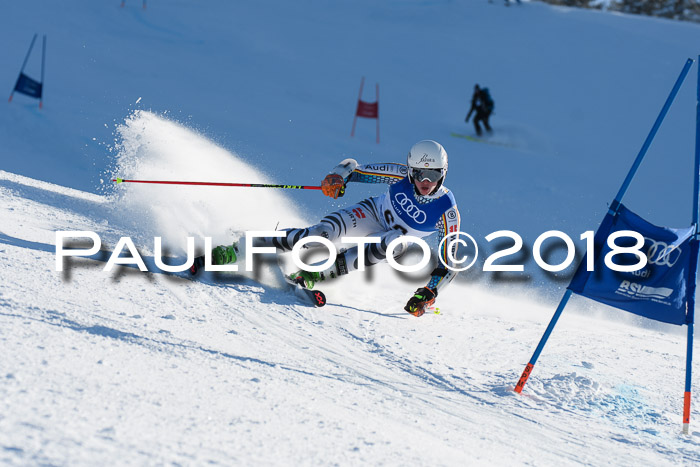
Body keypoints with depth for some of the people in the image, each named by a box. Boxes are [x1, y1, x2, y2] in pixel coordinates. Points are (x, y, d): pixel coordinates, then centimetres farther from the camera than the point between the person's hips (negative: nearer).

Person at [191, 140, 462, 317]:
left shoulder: (447, 211, -26)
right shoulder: (402, 175, -22)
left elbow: (448, 262, -22)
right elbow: (353, 168, -12)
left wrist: (429, 293, -36)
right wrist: (337, 176, -34)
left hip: (395, 238, 0)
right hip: (372, 213, 0)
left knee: (396, 242, -39)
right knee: (324, 232, -29)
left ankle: (318, 275, -38)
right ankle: (235, 250, -27)